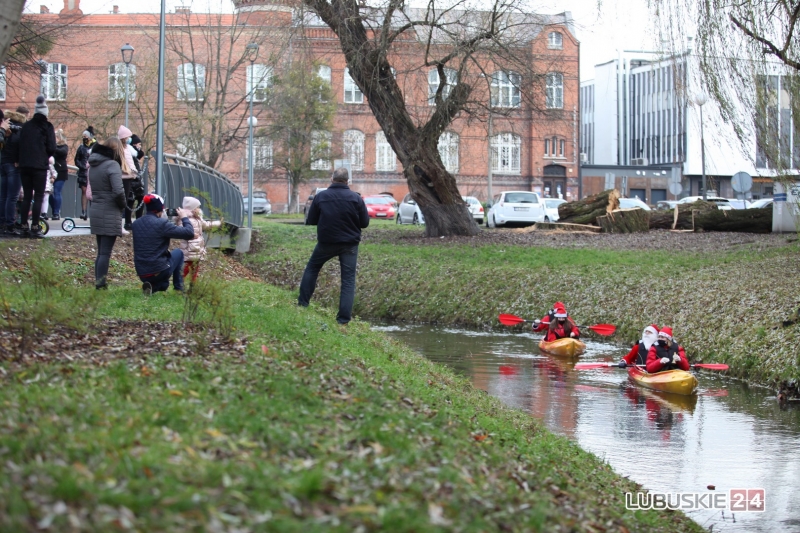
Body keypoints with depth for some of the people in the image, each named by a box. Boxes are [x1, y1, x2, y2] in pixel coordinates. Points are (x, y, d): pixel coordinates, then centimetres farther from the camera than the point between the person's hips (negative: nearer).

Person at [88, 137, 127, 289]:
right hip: (109, 215, -7)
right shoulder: (112, 165, -13)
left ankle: (99, 284, 15)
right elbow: (118, 191, -21)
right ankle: (101, 285, -8)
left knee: (101, 252, 14)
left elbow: (93, 189, 12)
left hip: (96, 212, 7)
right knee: (105, 253, -6)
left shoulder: (94, 165, 11)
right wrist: (122, 205, -3)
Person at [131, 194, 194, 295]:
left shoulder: (135, 224, 5)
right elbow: (189, 233, -15)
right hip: (159, 272, -6)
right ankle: (178, 289, 22)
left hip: (142, 274, 6)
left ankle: (152, 287, 8)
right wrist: (184, 218, 2)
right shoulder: (162, 223, -15)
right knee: (178, 253, 25)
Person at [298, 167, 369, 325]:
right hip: (350, 244, 0)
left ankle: (303, 303, 23)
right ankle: (344, 316, -2)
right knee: (348, 279, 4)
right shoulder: (356, 198, -9)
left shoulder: (320, 196, -8)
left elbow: (311, 221, 0)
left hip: (326, 242, 0)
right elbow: (365, 222, -3)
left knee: (312, 269, 22)